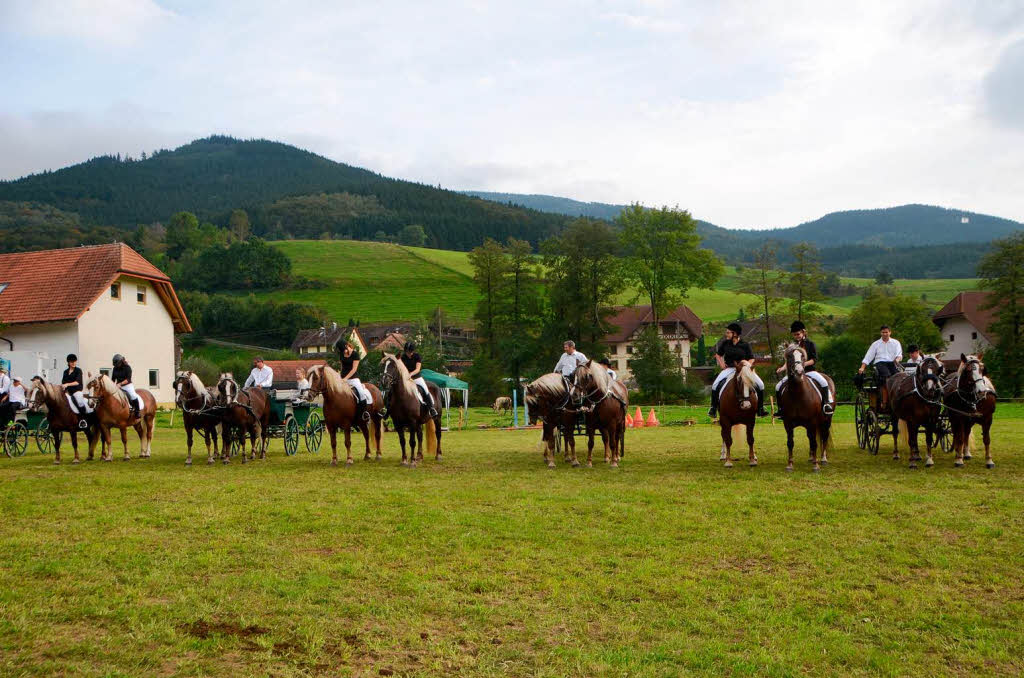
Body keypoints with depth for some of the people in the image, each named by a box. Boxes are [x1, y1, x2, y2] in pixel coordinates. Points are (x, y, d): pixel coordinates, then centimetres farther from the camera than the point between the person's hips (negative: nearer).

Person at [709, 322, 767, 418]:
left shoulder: (745, 345, -2)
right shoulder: (725, 344, 4)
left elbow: (751, 359, 4)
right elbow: (718, 355, 19)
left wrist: (747, 364, -17)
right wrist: (721, 364, 4)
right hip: (729, 368, 1)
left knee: (760, 385, -10)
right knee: (715, 385, -20)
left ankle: (760, 408, 6)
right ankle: (713, 408, -8)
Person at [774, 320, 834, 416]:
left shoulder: (810, 344, 1)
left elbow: (814, 359, -5)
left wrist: (805, 363, -22)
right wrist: (783, 368, -11)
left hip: (809, 370, -3)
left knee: (823, 382, -29)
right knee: (778, 386, -10)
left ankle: (827, 403, -14)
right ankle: (780, 408, 2)